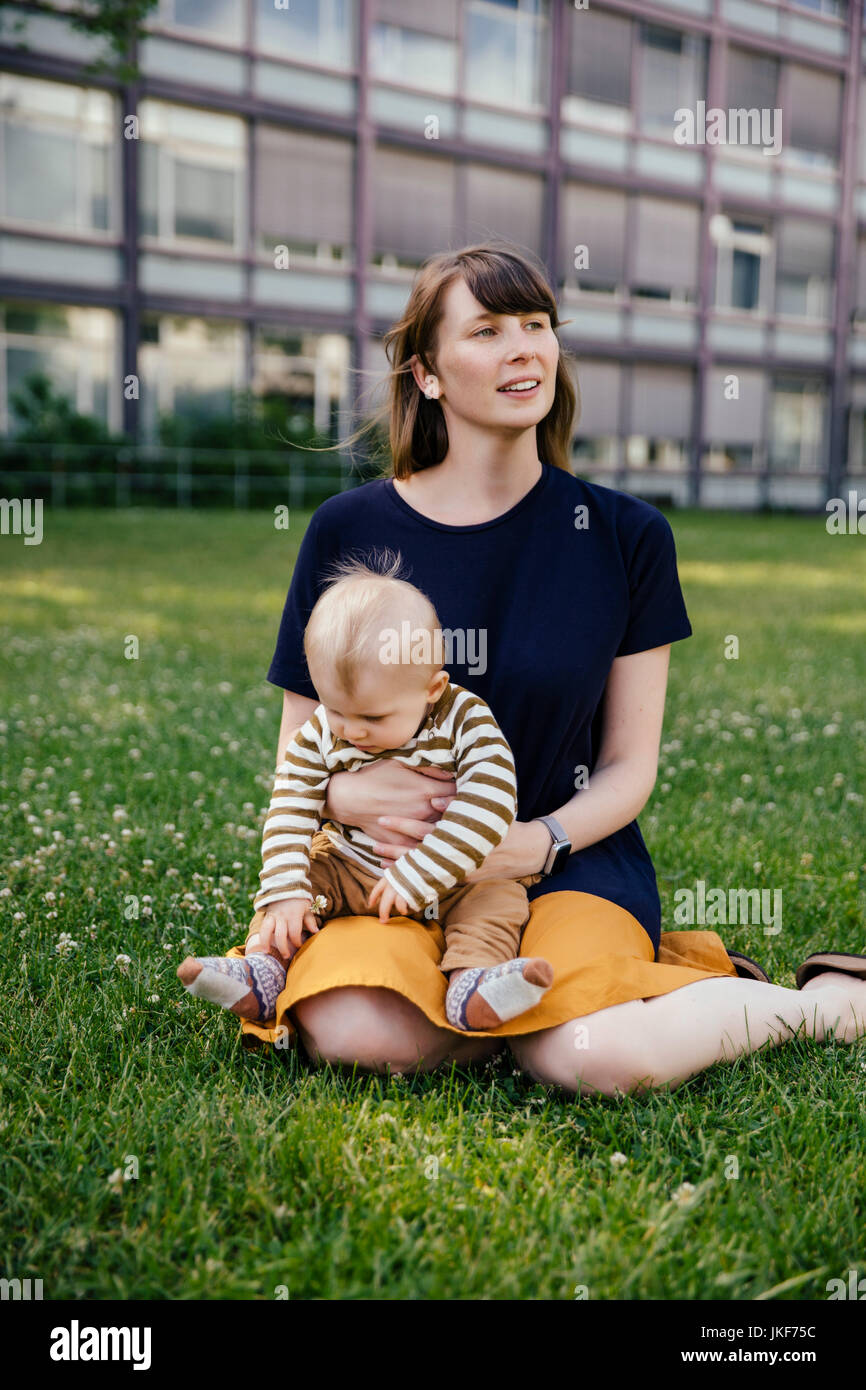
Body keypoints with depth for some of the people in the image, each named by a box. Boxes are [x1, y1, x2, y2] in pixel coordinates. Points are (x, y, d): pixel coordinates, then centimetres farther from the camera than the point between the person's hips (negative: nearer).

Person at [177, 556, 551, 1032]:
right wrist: (285, 893, -25)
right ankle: (263, 969, -21)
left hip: (453, 874, -3)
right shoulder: (320, 735, -9)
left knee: (498, 898, -26)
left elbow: (486, 808, -28)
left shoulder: (467, 721, -19)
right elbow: (289, 812, -12)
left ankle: (472, 986, -43)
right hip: (348, 865, 3)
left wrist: (415, 876, -32)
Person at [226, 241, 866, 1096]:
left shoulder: (625, 536, 0)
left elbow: (629, 766, 3)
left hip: (569, 854, -1)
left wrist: (539, 842, -17)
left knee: (597, 1060, -29)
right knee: (352, 1035, -30)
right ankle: (555, 995, -4)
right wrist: (349, 794, -18)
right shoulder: (347, 531, 0)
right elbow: (296, 752, 5)